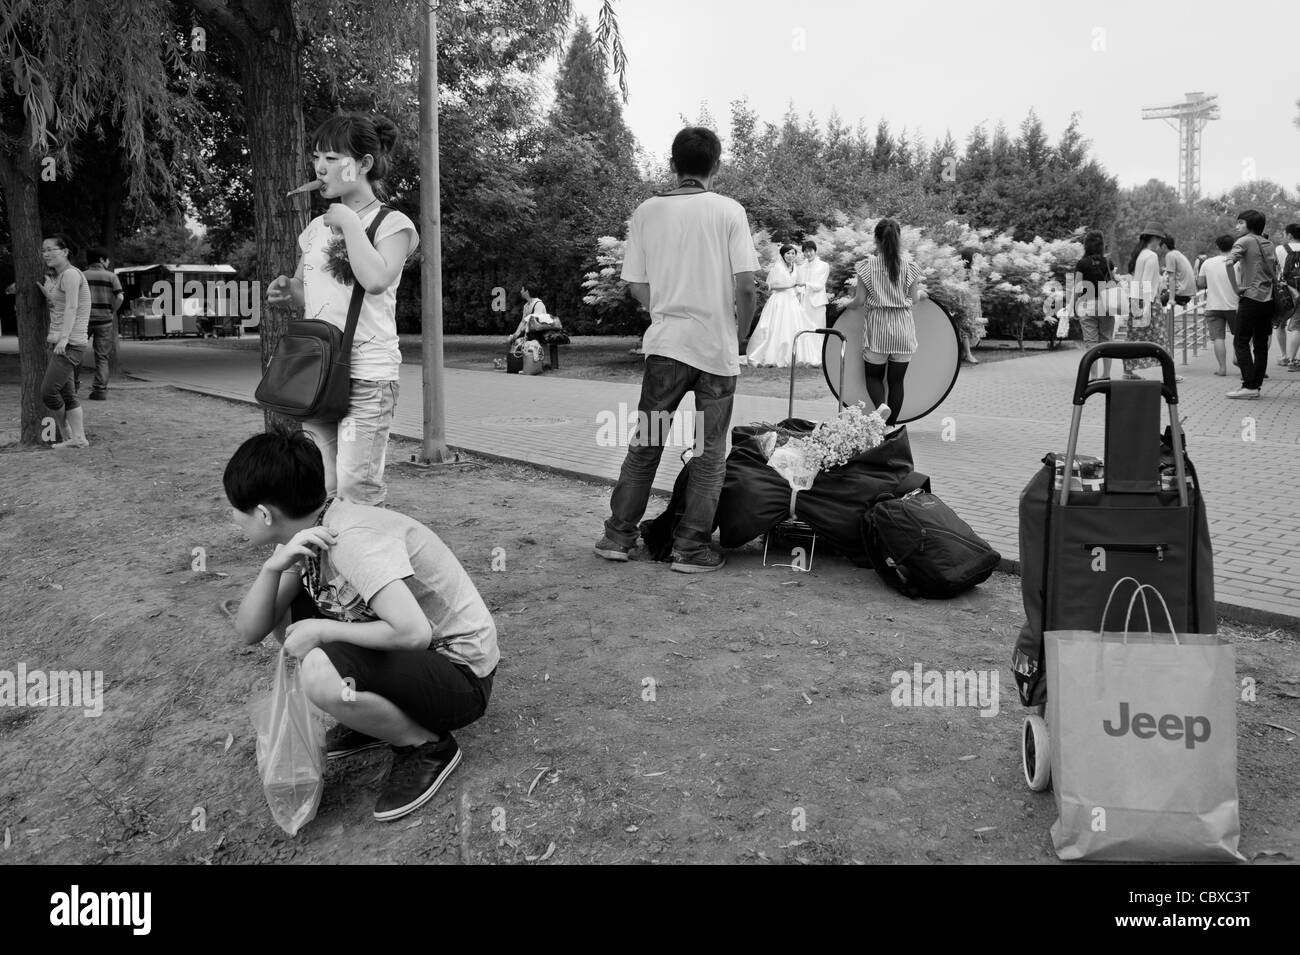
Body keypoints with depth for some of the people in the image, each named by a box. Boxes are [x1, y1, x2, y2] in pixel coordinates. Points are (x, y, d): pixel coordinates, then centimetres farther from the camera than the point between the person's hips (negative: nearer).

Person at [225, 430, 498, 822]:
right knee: (284, 611, 4)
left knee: (322, 673, -30)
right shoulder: (305, 538, 0)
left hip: (462, 676, -9)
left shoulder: (353, 539, -26)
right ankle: (376, 718, 16)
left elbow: (413, 633, -36)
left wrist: (322, 631, -23)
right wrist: (274, 566, -19)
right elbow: (249, 632, -1)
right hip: (408, 657, 9)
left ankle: (429, 746, -4)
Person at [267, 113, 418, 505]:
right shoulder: (317, 227, 15)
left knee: (356, 493, -9)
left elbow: (376, 280, -23)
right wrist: (288, 288, 2)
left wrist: (349, 222, -12)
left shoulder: (392, 223, -3)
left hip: (367, 374, -6)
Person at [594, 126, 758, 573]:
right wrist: (740, 334, 6)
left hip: (665, 344, 2)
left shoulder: (647, 212, 3)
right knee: (709, 451, 6)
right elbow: (745, 287, -9)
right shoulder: (729, 211, -4)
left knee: (645, 442, 13)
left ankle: (618, 535, 17)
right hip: (718, 349, -2)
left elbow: (638, 289, 4)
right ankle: (691, 548, 8)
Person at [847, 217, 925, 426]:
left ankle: (881, 407, -15)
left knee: (873, 375, 13)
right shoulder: (910, 264, -2)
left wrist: (848, 305, 16)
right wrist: (921, 292, 24)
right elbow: (914, 297, 1)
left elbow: (860, 300, -6)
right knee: (896, 380, 10)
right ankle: (891, 424, 14)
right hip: (903, 328, 1)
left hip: (877, 327, -1)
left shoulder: (867, 265, -6)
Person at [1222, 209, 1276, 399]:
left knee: (1241, 342, -7)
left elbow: (1230, 261, -21)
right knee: (1261, 344, 9)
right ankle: (1256, 384, 11)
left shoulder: (1245, 240, -3)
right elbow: (1275, 270, 24)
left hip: (1251, 297, -7)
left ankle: (1249, 386, -14)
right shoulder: (1269, 244, 19)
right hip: (1268, 299, 8)